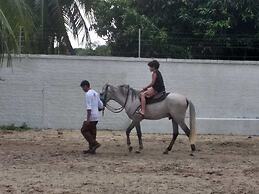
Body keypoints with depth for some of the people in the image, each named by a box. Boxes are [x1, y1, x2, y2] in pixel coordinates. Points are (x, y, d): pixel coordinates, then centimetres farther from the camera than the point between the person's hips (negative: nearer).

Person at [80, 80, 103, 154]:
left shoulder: (88, 94, -14)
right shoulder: (95, 93, 15)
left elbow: (89, 107, -20)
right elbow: (101, 106, 18)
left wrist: (88, 119, -21)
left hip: (91, 116, -9)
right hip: (96, 116, 9)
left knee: (84, 130, -1)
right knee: (92, 132, 12)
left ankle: (95, 143, -11)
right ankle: (91, 149, 14)